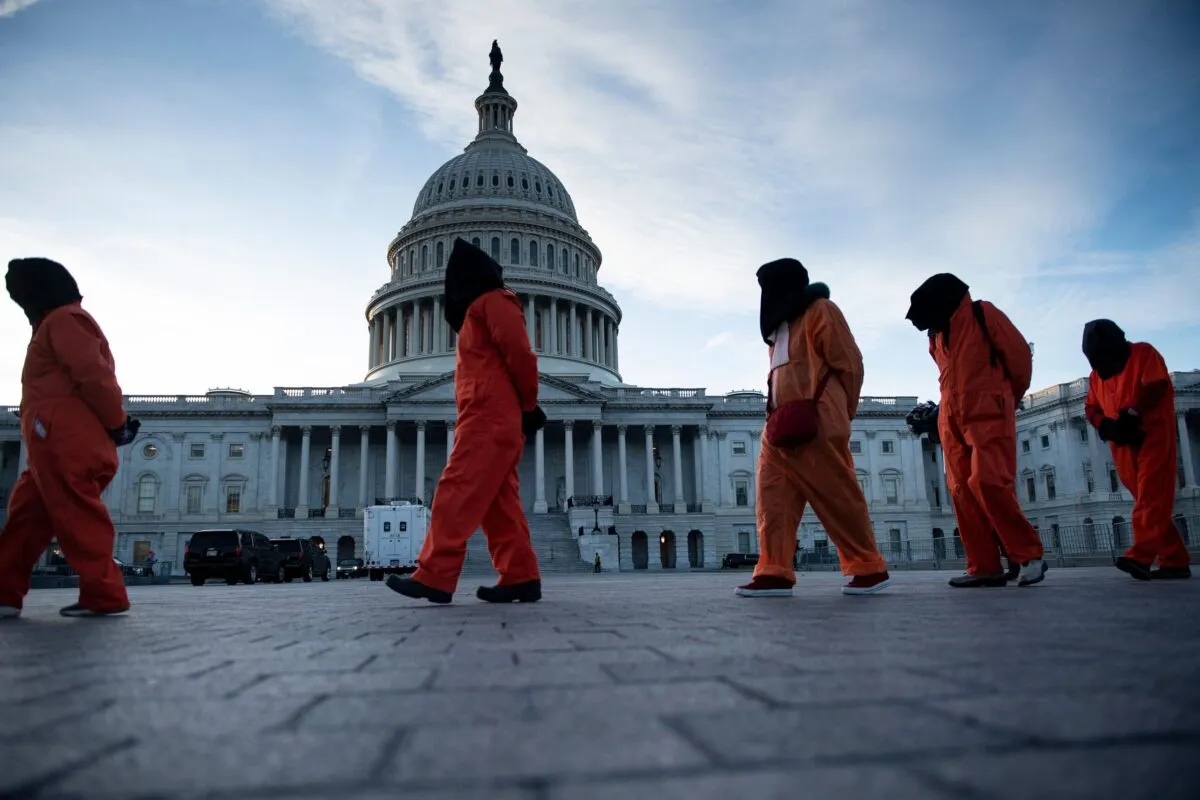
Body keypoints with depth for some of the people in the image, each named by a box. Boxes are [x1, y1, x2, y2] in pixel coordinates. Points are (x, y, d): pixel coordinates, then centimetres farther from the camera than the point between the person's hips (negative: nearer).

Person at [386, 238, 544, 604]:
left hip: (490, 417, -10)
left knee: (458, 491, -16)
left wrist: (528, 404, -6)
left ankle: (435, 577, -20)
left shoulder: (492, 301, -1)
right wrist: (525, 408, 14)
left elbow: (520, 354, -12)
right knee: (499, 501, 3)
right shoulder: (478, 310, 30)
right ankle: (521, 577, 0)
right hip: (491, 419, 10)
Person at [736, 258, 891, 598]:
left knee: (837, 493, -5)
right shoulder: (780, 325, 26)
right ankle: (775, 572, -5)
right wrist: (776, 414, 12)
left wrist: (836, 413, -3)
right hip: (783, 423, 9)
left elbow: (849, 364, -4)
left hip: (816, 422, -8)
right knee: (772, 492, -2)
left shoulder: (820, 311, 1)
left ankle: (870, 568, 6)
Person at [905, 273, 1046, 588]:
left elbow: (1020, 353, -1)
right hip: (952, 419, 6)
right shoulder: (936, 332, 17)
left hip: (988, 414, -6)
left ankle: (1030, 554, -5)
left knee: (988, 482, -18)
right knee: (962, 491, -1)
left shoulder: (983, 314, -1)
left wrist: (1009, 396, 9)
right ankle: (985, 567, 2)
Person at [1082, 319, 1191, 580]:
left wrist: (1132, 415, -22)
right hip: (1124, 445, 6)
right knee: (1149, 500, 4)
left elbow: (1157, 387, -12)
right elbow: (1091, 408, 13)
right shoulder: (1096, 374, 16)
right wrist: (1107, 426, -8)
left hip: (1154, 436, -6)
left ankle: (1140, 557, -27)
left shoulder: (1143, 353, 0)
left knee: (1151, 497, -15)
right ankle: (1176, 561, 7)